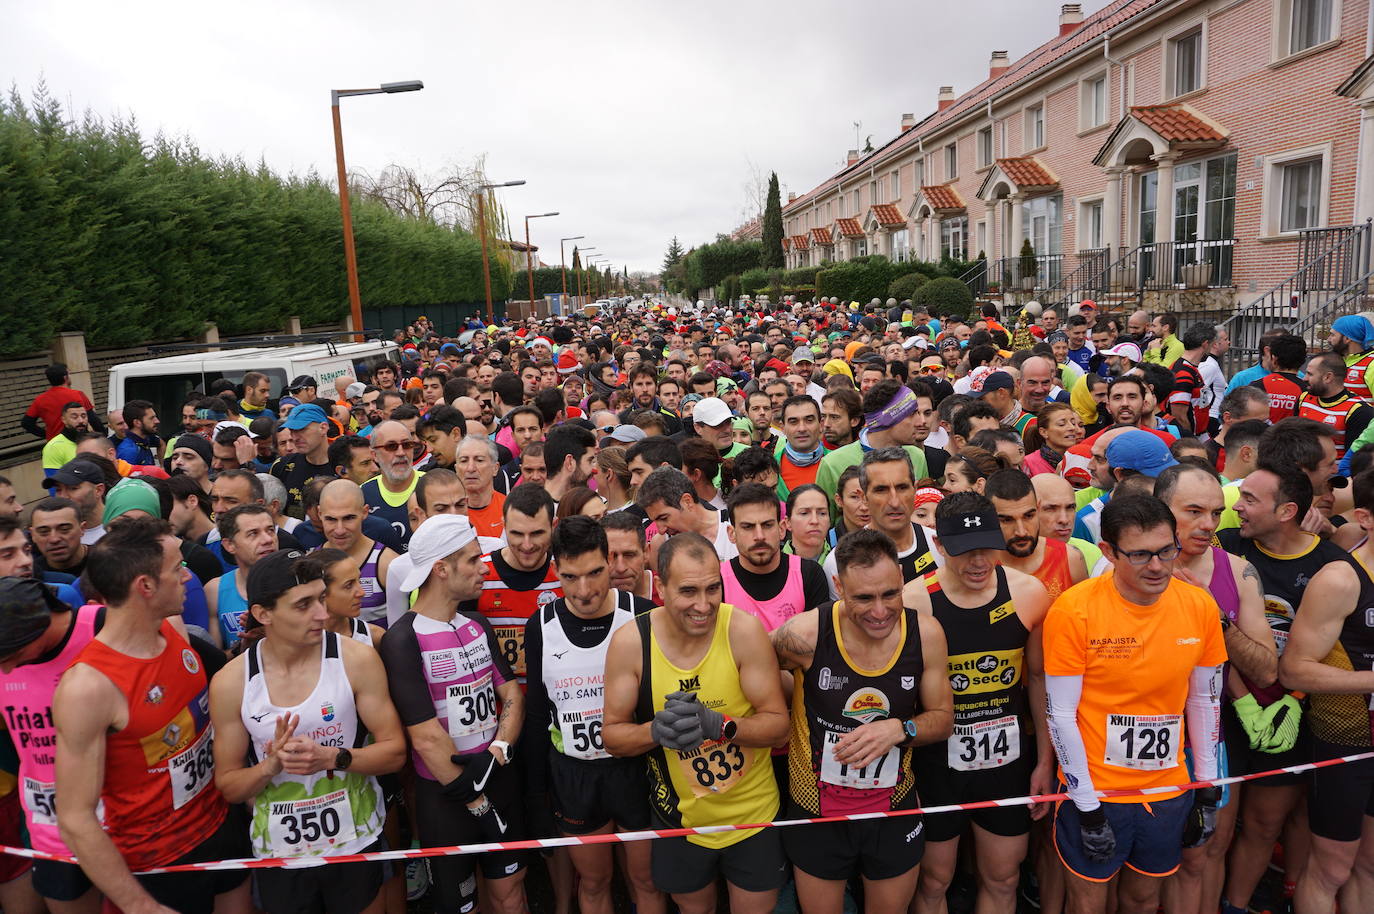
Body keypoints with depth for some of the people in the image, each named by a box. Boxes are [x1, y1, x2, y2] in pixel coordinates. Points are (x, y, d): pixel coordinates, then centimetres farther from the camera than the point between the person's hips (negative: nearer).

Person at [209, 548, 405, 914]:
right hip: (277, 853, 0)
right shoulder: (230, 683, -10)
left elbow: (394, 751, -9)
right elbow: (228, 786, -2)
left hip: (356, 843, 0)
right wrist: (271, 766, -22)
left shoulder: (357, 660, -13)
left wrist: (332, 758, -25)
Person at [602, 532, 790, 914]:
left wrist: (717, 724, -34)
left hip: (752, 815, -1)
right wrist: (656, 730, -29)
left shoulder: (744, 630, -21)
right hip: (679, 817, 2)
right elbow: (612, 736, -8)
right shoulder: (629, 642, -17)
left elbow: (777, 724, -16)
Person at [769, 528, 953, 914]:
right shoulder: (805, 634, -24)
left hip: (895, 810, 2)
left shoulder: (926, 634, -15)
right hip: (817, 812, -2)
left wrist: (899, 729, -21)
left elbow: (942, 718, -3)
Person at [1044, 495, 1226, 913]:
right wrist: (1089, 809, -12)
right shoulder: (1073, 610, -20)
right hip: (1094, 791, -3)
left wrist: (1208, 790, 8)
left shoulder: (1200, 606, -7)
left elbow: (1205, 700, 6)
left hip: (1169, 792, 4)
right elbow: (1061, 715, -15)